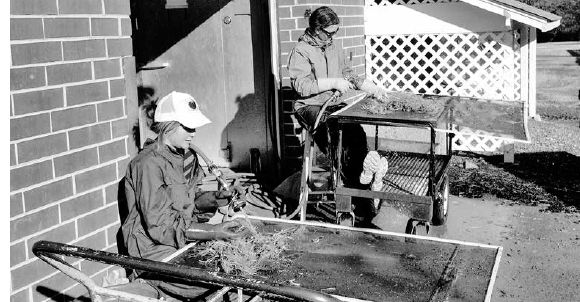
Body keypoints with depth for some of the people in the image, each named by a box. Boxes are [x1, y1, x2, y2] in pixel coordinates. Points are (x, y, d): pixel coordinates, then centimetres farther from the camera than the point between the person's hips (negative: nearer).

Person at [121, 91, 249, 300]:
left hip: (185, 237, 8)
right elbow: (160, 226, -23)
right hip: (156, 249, -8)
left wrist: (219, 197, -5)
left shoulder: (186, 156, 6)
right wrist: (214, 232, -27)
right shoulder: (149, 164, -20)